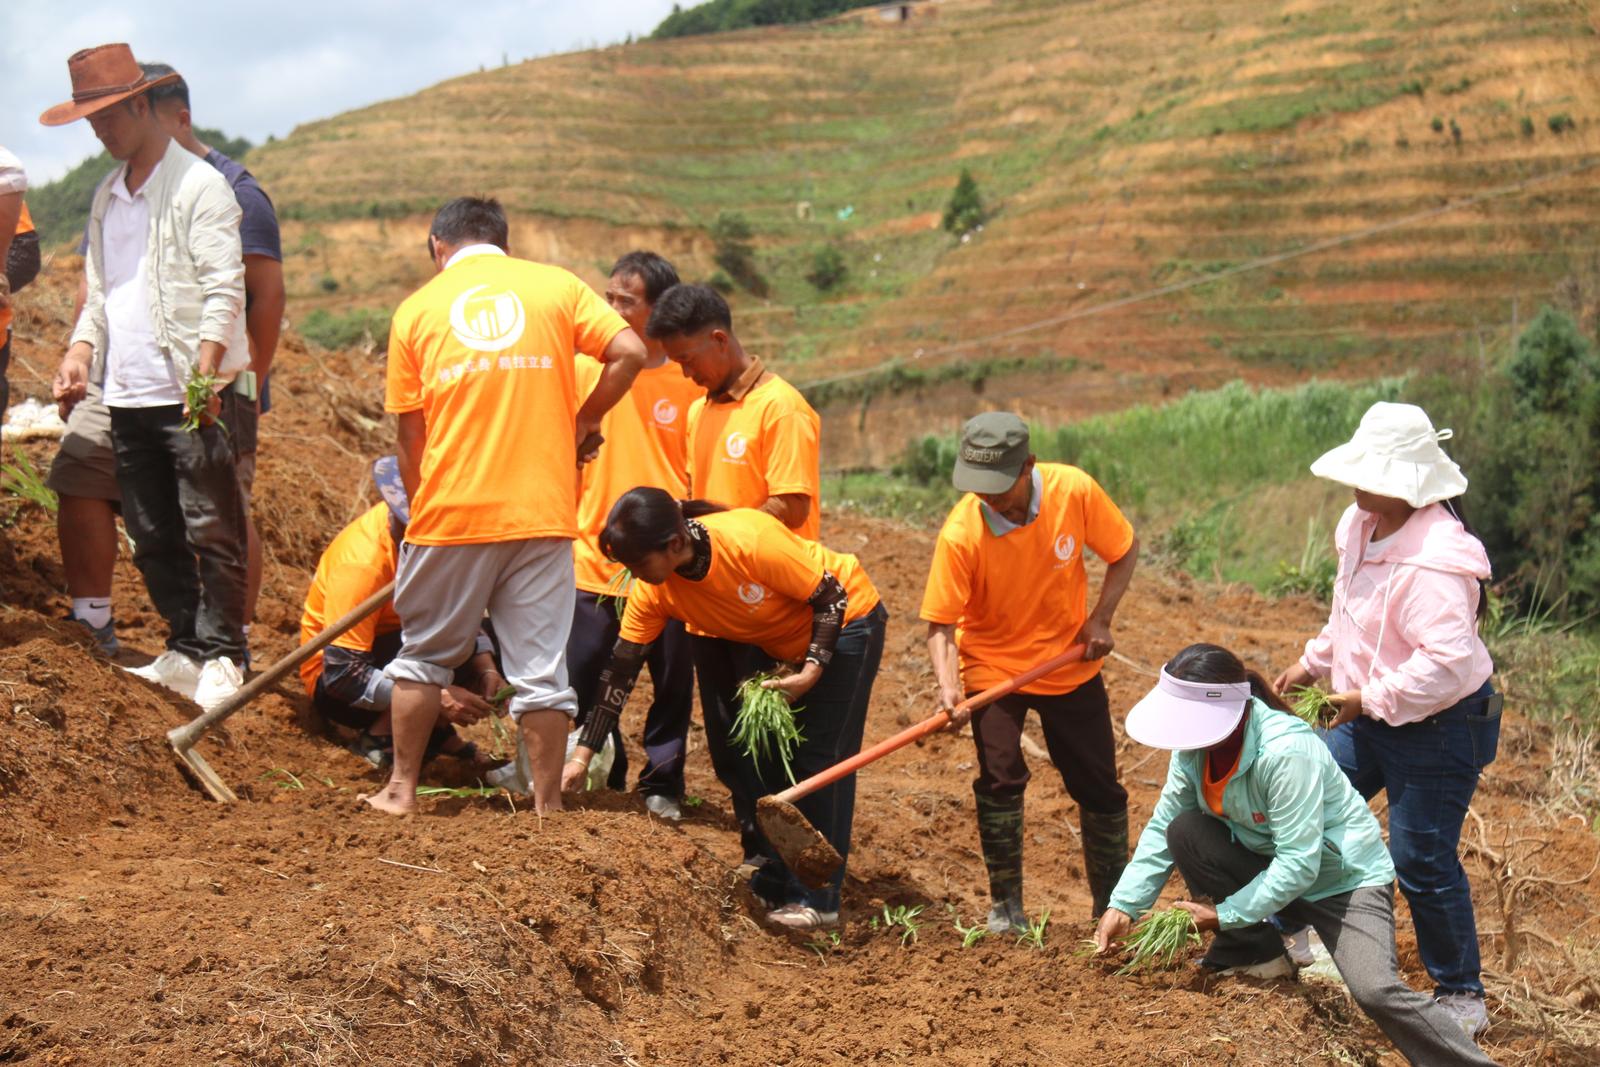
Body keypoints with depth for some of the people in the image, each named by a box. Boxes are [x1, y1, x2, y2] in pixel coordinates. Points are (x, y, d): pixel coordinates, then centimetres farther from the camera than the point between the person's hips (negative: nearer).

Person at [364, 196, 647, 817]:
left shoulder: (417, 309, 8)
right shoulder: (556, 286, 7)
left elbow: (410, 436, 7)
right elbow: (630, 353, -6)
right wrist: (584, 419, 9)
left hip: (451, 510, 0)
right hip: (543, 510, 0)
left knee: (425, 654, 16)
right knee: (541, 667, 4)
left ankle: (401, 789, 21)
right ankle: (548, 807, 6)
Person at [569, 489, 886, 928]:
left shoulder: (750, 540, -37)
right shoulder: (653, 589, -18)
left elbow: (830, 595, -24)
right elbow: (620, 671, -13)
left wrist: (812, 670, -31)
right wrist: (583, 754, -16)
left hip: (844, 620, -7)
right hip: (771, 642, 7)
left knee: (818, 758, -10)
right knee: (743, 757, 4)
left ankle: (816, 898, -4)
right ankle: (772, 886, 16)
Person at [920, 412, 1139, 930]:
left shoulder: (1074, 491, -21)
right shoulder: (961, 533, -26)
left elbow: (1124, 550, -3)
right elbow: (940, 624, -20)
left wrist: (1100, 619, -13)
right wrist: (948, 688, -36)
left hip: (1070, 661, 2)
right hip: (993, 665, -2)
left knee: (1099, 786, 8)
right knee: (1000, 780, -15)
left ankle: (1113, 905, 25)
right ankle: (1006, 908, 1)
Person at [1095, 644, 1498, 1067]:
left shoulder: (1286, 752, -33)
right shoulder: (1196, 741, -11)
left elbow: (1298, 865, -31)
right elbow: (1163, 827, -3)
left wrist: (1224, 915, -27)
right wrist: (1124, 905, -11)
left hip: (1344, 878, -7)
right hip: (1269, 866, 7)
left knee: (1375, 991, -28)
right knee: (1185, 831, -15)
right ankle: (1254, 951, 3)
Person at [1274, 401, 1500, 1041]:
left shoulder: (1432, 562, -31)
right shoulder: (1363, 525, 0)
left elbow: (1448, 658, -36)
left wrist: (1370, 699, -27)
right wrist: (1314, 663, 19)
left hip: (1437, 726, -10)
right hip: (1373, 718, 10)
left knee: (1421, 861, -3)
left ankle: (1462, 999, 14)